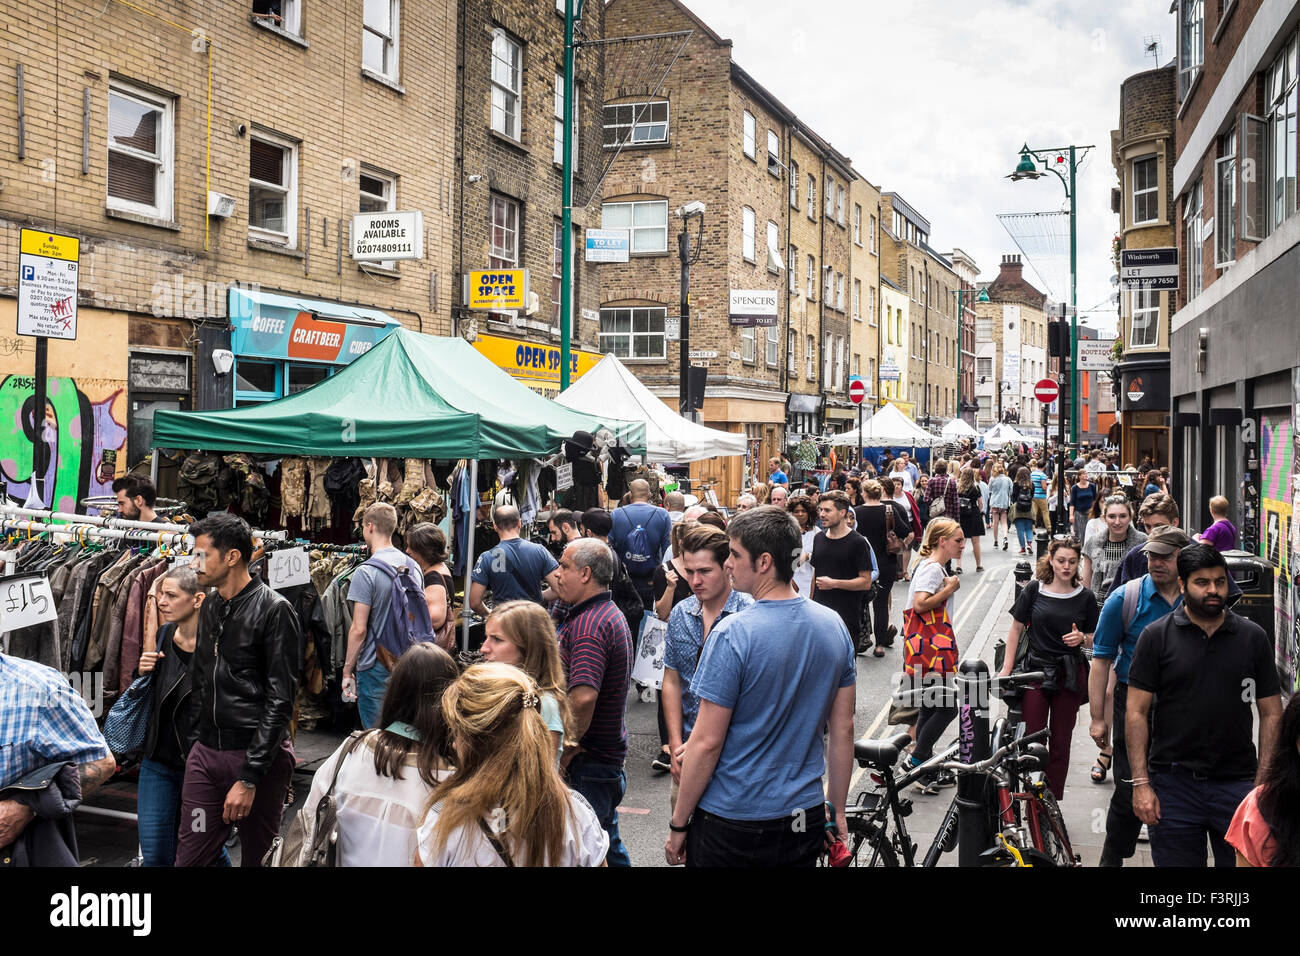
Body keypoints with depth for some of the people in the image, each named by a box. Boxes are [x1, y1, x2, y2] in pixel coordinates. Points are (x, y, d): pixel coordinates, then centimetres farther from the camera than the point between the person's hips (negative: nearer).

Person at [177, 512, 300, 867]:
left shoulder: (273, 609, -13)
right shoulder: (210, 608, 11)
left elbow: (279, 701, -16)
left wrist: (249, 778, -19)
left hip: (258, 756, -6)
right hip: (205, 752, 6)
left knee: (258, 857, 7)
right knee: (190, 857, 4)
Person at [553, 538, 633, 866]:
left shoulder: (589, 625, -22)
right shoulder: (611, 614, 13)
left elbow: (583, 697, -34)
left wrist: (564, 749, -21)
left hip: (588, 764, -10)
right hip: (607, 755, 10)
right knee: (607, 844, 21)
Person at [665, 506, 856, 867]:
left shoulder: (732, 635, -20)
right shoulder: (833, 625, -2)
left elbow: (707, 742, -18)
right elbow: (843, 729, 5)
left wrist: (678, 824, -7)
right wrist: (837, 810, 15)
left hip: (732, 824, -5)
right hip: (806, 818, 6)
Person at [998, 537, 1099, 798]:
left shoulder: (1085, 597, 3)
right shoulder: (1034, 590, 0)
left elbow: (1094, 641, 11)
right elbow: (1016, 629, 5)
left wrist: (1081, 638, -12)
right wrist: (1007, 668, 0)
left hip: (1070, 676, 1)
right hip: (1036, 671, -1)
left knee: (1060, 744, 7)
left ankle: (1054, 803, 16)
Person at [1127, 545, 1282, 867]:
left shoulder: (1254, 637, 6)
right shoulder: (1157, 636, 0)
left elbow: (1271, 714, 7)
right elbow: (1137, 713, -2)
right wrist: (1141, 783, -8)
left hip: (1238, 784, 2)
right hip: (1173, 783, -1)